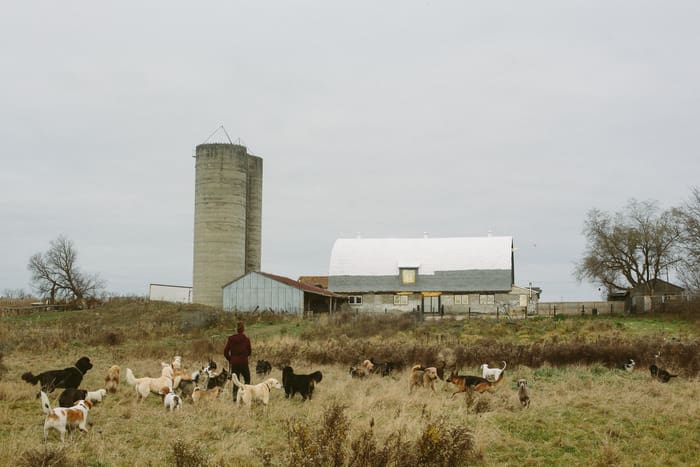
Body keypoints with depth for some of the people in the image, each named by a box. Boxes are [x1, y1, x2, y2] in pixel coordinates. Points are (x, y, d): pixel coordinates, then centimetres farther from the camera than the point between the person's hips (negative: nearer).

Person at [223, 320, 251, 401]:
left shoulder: (231, 339, -2)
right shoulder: (246, 339, -7)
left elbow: (225, 352, -2)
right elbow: (249, 352, 2)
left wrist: (230, 359, 12)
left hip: (234, 363, 2)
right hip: (244, 362, -2)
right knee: (247, 379, 15)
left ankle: (235, 396, 4)